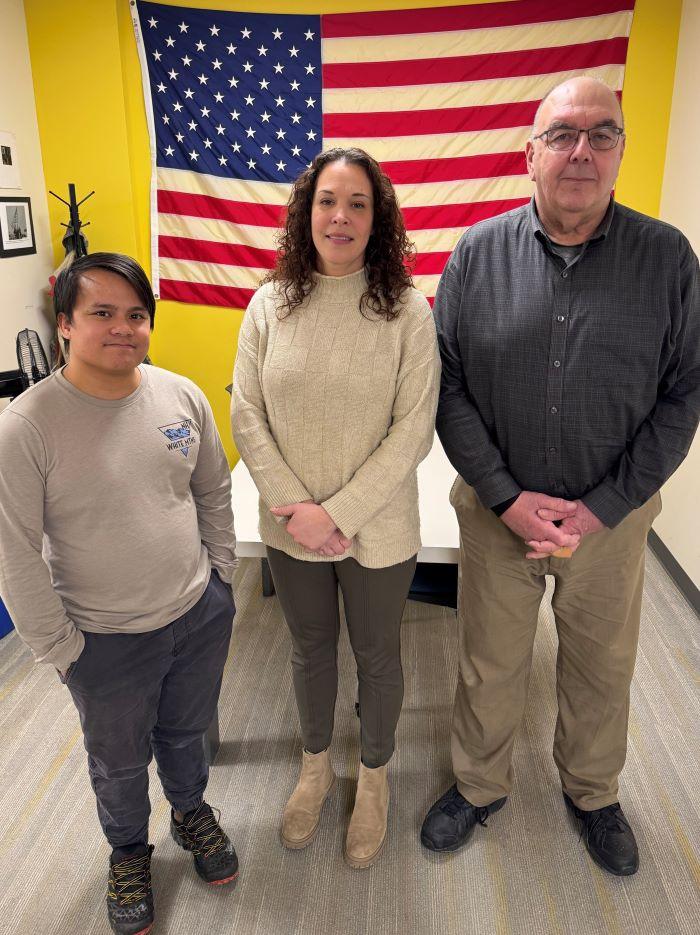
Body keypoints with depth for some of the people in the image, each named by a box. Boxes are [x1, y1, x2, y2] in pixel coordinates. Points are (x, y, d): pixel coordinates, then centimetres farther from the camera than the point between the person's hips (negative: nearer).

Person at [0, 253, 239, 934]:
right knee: (120, 763, 22)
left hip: (200, 616, 3)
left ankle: (191, 810, 58)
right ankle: (128, 849, 53)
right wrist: (60, 650, -10)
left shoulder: (182, 395, -7)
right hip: (107, 641, -3)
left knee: (186, 732, 28)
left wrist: (220, 577, 7)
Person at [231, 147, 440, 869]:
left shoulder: (406, 310, -11)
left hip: (377, 528, -2)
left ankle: (373, 777, 46)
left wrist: (340, 514, -18)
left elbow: (413, 430, -14)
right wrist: (295, 506, -14)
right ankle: (315, 766, 49)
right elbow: (246, 417, -4)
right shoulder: (270, 306, -4)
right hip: (289, 527, 2)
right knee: (310, 650, 22)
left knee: (376, 656, 18)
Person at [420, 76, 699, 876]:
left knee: (603, 668, 20)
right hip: (497, 510, 0)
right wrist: (508, 496, -13)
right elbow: (447, 384, -6)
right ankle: (479, 785, 44)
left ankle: (592, 793, 48)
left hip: (612, 515, 1)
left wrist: (601, 509, -13)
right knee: (489, 665, 16)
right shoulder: (479, 252, -6)